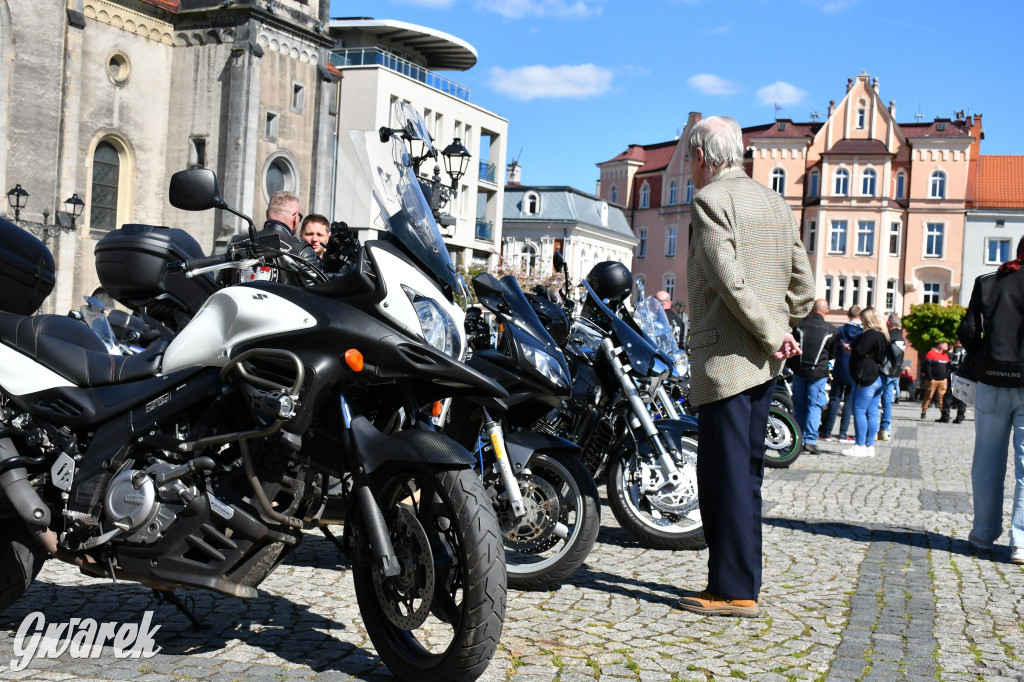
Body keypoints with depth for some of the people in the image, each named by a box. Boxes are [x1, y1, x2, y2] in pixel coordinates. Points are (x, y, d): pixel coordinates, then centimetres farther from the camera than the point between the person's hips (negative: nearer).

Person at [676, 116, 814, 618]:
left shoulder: (709, 202, -9)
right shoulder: (775, 204, 15)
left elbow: (730, 280, -20)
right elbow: (803, 283, 15)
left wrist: (772, 335, -14)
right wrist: (783, 329, 14)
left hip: (725, 358, -8)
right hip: (763, 363, 8)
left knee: (724, 476, -3)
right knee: (746, 473, 14)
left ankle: (733, 590, 2)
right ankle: (743, 581, 21)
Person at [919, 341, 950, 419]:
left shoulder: (945, 355, 16)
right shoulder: (931, 354, -7)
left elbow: (948, 367, 22)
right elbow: (927, 367, -12)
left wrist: (945, 376, 9)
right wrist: (930, 378, -14)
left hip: (943, 380, 6)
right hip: (932, 380, -6)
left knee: (942, 397, 0)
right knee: (928, 396, -1)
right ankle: (924, 412, 7)